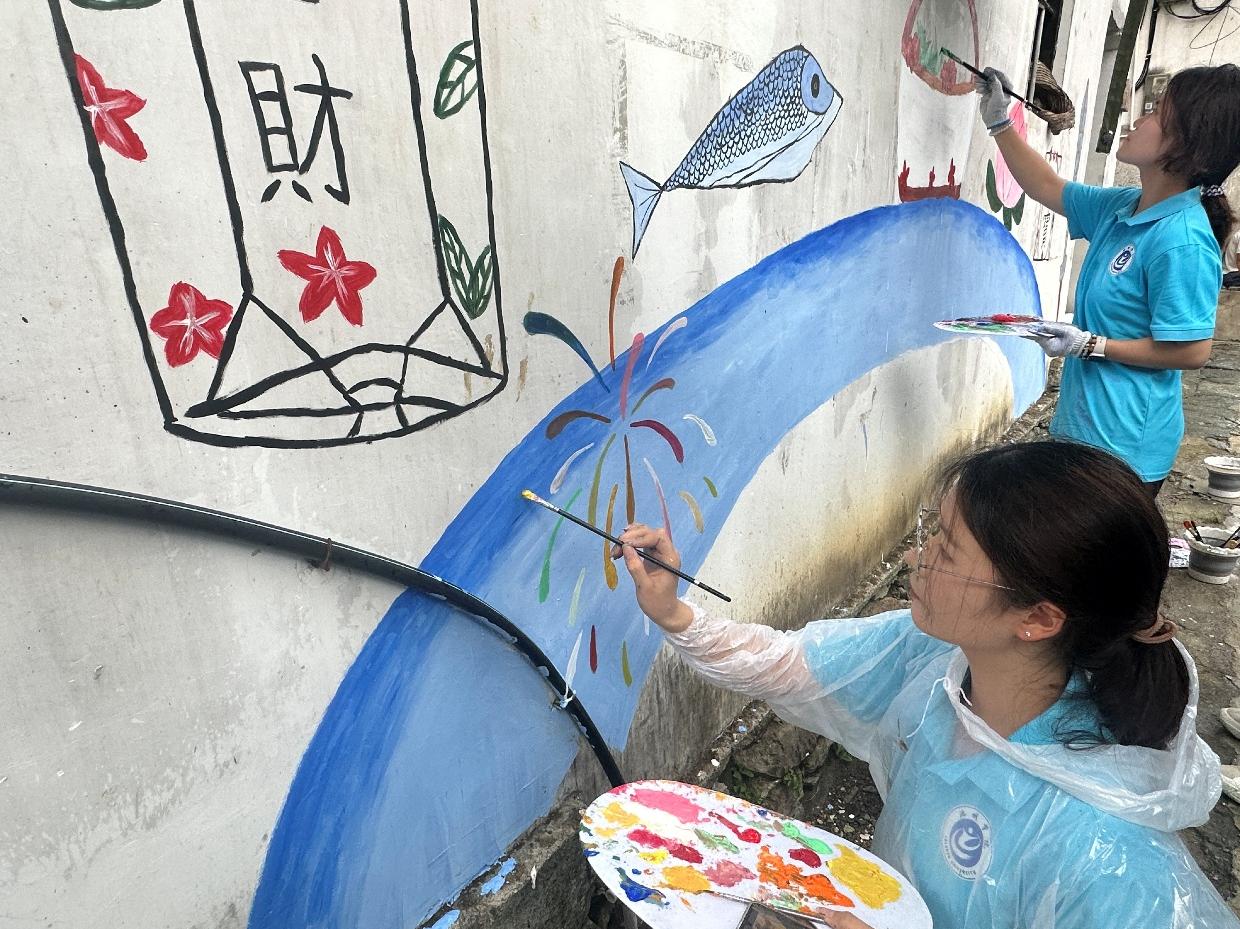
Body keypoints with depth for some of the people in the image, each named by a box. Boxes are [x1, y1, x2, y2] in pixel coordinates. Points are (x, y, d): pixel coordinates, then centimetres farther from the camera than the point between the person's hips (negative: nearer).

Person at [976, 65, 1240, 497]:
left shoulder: (1182, 242, -22)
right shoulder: (1122, 207, 4)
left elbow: (1193, 351, -20)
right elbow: (1048, 188, 19)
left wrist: (1090, 344, -20)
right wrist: (999, 123, 17)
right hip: (1082, 427, 9)